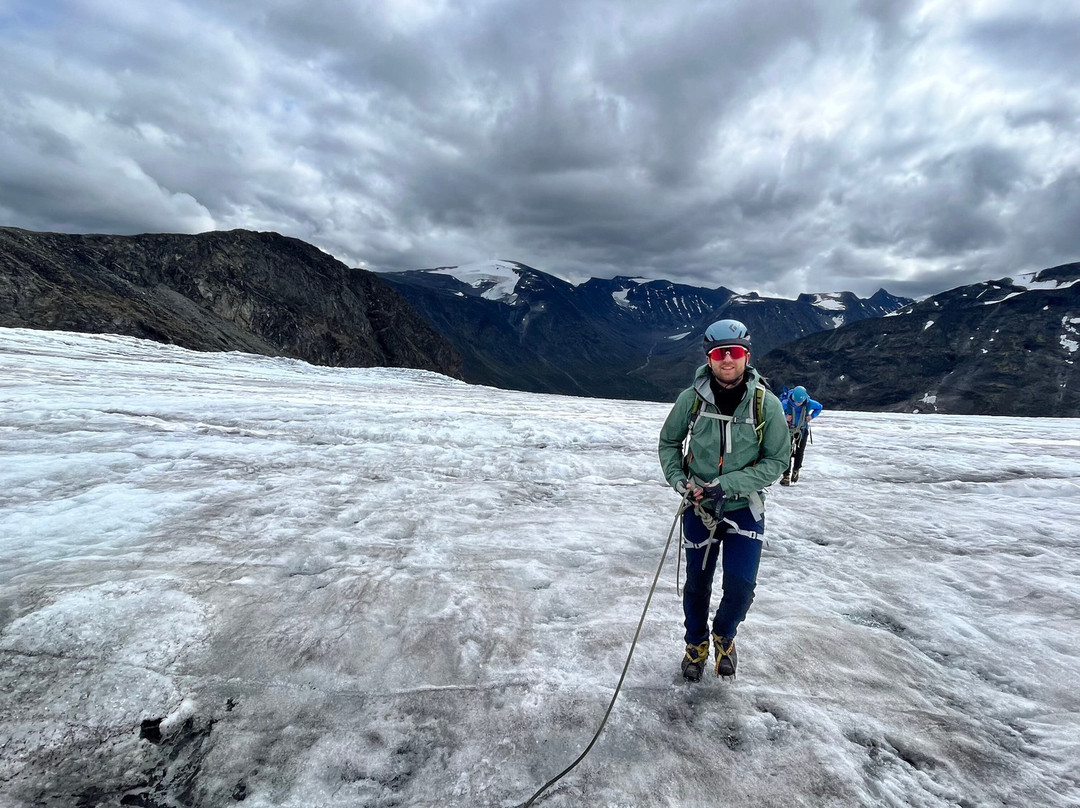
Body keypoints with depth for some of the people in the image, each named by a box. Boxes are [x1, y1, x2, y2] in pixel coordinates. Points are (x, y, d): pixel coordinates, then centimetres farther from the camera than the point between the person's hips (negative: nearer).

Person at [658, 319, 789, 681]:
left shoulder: (766, 404, -14)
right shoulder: (691, 399, -12)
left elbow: (776, 461, -9)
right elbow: (668, 442, 4)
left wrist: (726, 485, -20)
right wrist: (678, 480, -12)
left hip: (744, 509, -1)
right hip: (698, 507, 1)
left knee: (740, 586, -7)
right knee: (697, 583, 12)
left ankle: (724, 636, 28)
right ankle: (696, 644, 41)